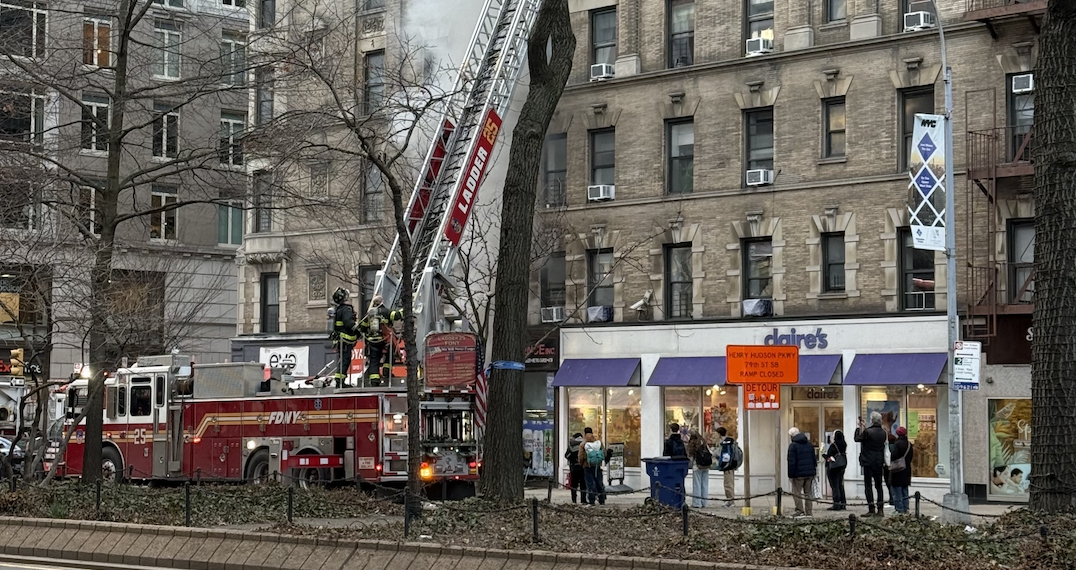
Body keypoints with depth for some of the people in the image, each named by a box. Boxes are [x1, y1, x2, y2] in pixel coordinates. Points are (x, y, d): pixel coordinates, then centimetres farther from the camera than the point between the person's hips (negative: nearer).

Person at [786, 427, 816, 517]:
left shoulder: (793, 446, -10)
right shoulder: (809, 444, 12)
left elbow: (791, 462, -13)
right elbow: (814, 459, 17)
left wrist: (790, 475, -9)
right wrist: (814, 471, 21)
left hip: (799, 474, -7)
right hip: (810, 473, 7)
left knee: (796, 492, 1)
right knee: (808, 492, 11)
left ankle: (800, 511, -8)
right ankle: (808, 512, 10)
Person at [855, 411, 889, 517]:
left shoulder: (868, 432, -16)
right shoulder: (883, 432, 2)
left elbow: (857, 439, -5)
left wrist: (859, 427, 9)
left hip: (868, 462, -5)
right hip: (879, 462, 5)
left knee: (868, 485, -1)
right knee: (878, 485, 11)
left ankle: (871, 509, -5)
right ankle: (880, 509, 11)